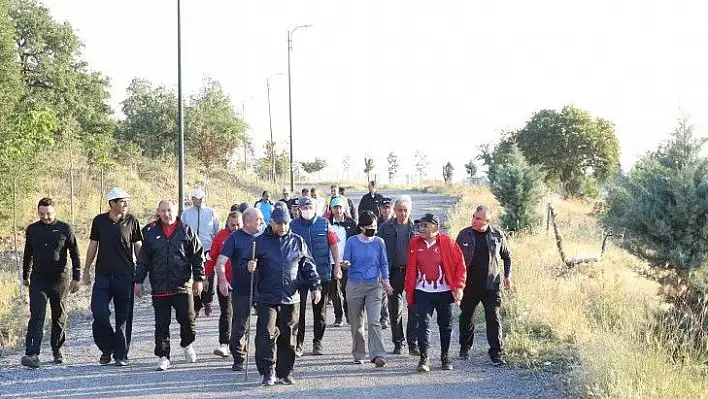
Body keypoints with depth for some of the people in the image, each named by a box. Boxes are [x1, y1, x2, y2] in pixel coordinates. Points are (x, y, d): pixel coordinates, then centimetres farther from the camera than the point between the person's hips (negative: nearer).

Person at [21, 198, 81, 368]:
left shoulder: (65, 229, -1)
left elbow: (75, 254, 2)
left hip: (60, 280, -1)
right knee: (36, 317, -10)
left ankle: (57, 351, 25)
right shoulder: (32, 230, 7)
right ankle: (32, 354, -18)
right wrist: (25, 276, 23)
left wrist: (76, 278, -3)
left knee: (59, 318, 9)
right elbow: (28, 255, 19)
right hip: (38, 280, 1)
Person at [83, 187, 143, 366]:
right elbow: (93, 245, 12)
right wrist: (86, 269, 12)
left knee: (124, 317, 3)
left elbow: (138, 246, 6)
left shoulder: (132, 221, 2)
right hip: (103, 275, 1)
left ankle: (121, 354, 13)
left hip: (125, 276, -1)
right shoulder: (99, 221, 5)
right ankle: (106, 349, 13)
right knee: (98, 311, -8)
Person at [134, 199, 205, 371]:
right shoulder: (150, 232, 5)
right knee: (161, 324, 2)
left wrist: (199, 279, 1)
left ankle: (187, 344, 31)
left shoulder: (187, 231, 3)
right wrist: (138, 281, 6)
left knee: (187, 319, 3)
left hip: (183, 286, -1)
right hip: (159, 288, 1)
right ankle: (163, 357, 10)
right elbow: (143, 259, 9)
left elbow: (198, 256, 6)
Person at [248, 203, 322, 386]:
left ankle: (285, 372, 19)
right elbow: (249, 263, 5)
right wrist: (250, 267, -18)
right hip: (267, 299, -2)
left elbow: (308, 267, 14)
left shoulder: (298, 242, 9)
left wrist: (315, 287, 6)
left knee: (288, 337, 7)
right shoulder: (260, 241, 3)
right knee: (267, 335, -9)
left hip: (291, 299, 2)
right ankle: (268, 372, 1)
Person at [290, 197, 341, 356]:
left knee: (320, 310, 9)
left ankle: (317, 342, 21)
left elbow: (334, 245, 6)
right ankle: (298, 343, 4)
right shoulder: (293, 225, 1)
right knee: (299, 308, -4)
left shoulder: (324, 224, 2)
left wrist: (337, 265, 1)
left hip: (322, 273, 1)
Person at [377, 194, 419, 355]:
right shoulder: (385, 227, 4)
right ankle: (398, 343, 19)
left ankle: (413, 344, 2)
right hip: (394, 272, 1)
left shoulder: (417, 227, 4)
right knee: (395, 310, 8)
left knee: (414, 309, -4)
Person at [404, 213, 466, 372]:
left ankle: (445, 357, 25)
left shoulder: (447, 242, -5)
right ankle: (424, 359, -8)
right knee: (423, 324, -9)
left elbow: (460, 265, -3)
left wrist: (459, 287, -9)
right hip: (422, 292, 1)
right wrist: (409, 290, 9)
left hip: (444, 292, -1)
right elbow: (410, 268, 8)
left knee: (446, 326, 10)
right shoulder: (415, 243, 2)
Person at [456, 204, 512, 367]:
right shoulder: (464, 234, -1)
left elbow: (507, 257, 13)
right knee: (466, 317, 13)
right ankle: (465, 347, 33)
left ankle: (496, 353, -1)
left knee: (494, 319, -6)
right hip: (469, 285, 1)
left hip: (491, 285, -1)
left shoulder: (497, 235, -1)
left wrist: (507, 276, 4)